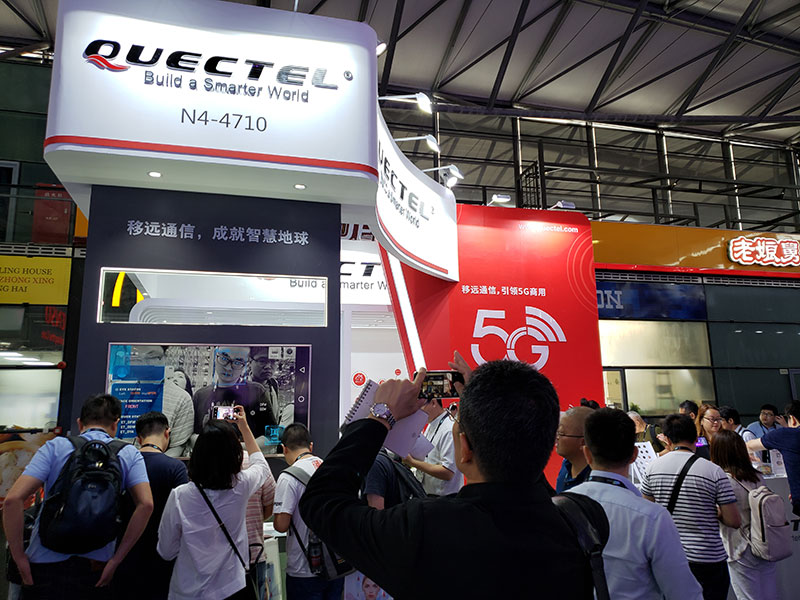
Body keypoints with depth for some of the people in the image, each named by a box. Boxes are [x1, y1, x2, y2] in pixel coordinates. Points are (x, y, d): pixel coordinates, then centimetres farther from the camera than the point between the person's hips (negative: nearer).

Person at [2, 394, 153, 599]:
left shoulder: (55, 447, 1)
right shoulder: (129, 454, 2)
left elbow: (13, 499, -10)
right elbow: (146, 504, -11)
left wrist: (19, 557, -1)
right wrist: (115, 560, -5)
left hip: (46, 565, -1)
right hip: (96, 569, 1)